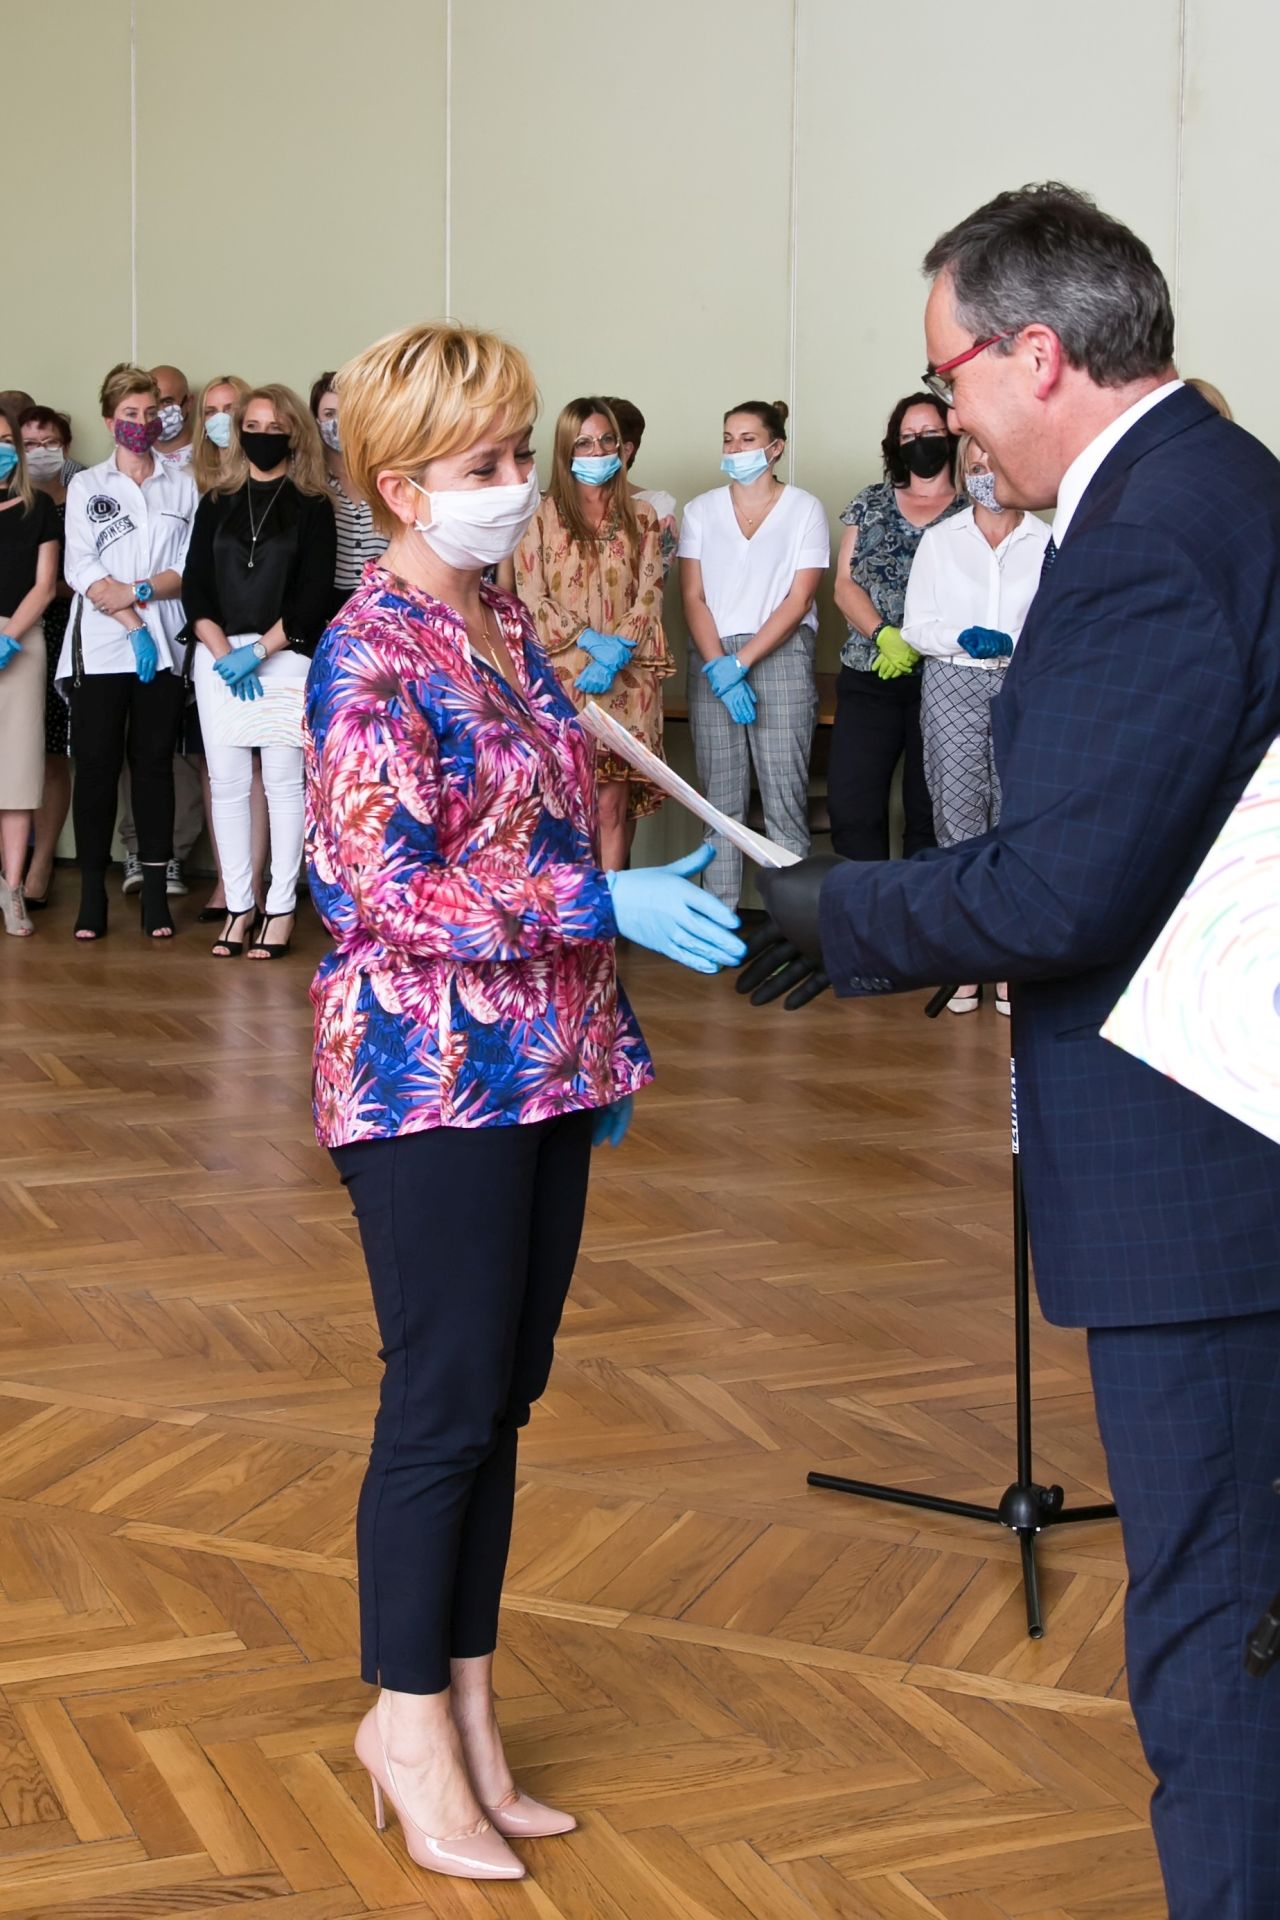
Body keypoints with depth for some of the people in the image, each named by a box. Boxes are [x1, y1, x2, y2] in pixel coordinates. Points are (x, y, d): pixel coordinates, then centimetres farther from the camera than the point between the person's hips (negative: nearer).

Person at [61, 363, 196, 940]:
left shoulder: (182, 486, 11)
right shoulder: (86, 486, 9)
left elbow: (191, 568, 2)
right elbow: (80, 569, -2)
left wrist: (139, 591, -13)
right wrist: (132, 626, -11)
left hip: (164, 647, 1)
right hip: (100, 648, -1)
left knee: (154, 762, 2)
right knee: (96, 764, -2)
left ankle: (155, 892, 5)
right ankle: (93, 892, 2)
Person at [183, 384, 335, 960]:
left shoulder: (311, 506, 3)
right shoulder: (217, 502, 12)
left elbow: (314, 595, -4)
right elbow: (194, 585, 6)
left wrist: (258, 651, -11)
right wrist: (221, 650, -8)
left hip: (285, 654, -3)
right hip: (218, 655, 3)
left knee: (284, 783, -2)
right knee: (227, 783, 1)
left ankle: (280, 909, 3)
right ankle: (237, 906, 7)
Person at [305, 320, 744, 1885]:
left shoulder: (505, 625, 11)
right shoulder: (373, 659, -14)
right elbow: (391, 894, -20)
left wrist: (606, 1034, 19)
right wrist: (611, 905, -25)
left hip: (544, 1075, 8)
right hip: (432, 1079, -8)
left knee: (503, 1397, 12)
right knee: (445, 1403, 0)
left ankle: (461, 1701, 24)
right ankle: (411, 1715, 17)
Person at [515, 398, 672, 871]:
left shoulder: (640, 516, 11)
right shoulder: (542, 517, 5)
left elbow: (649, 594, 4)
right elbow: (532, 598, -1)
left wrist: (616, 655, -10)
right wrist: (590, 641, -12)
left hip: (628, 681, 1)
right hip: (564, 676, -1)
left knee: (615, 802, -4)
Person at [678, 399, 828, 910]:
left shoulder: (804, 509, 4)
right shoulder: (702, 510, 12)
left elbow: (798, 600, -4)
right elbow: (693, 598, 5)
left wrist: (741, 663, -12)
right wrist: (718, 666, -10)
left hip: (780, 654, -2)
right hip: (712, 659, 3)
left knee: (785, 797, -7)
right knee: (721, 799, 1)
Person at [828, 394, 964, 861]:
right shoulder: (870, 503, 13)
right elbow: (845, 585, 6)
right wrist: (885, 636, -11)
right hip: (869, 677, 2)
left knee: (928, 814, -1)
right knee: (851, 808, -7)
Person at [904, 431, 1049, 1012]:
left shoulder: (1050, 543, 4)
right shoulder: (939, 539, 10)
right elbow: (917, 626, 6)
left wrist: (1011, 643, -14)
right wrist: (962, 638, -11)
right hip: (953, 686, 1)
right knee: (958, 817, -1)